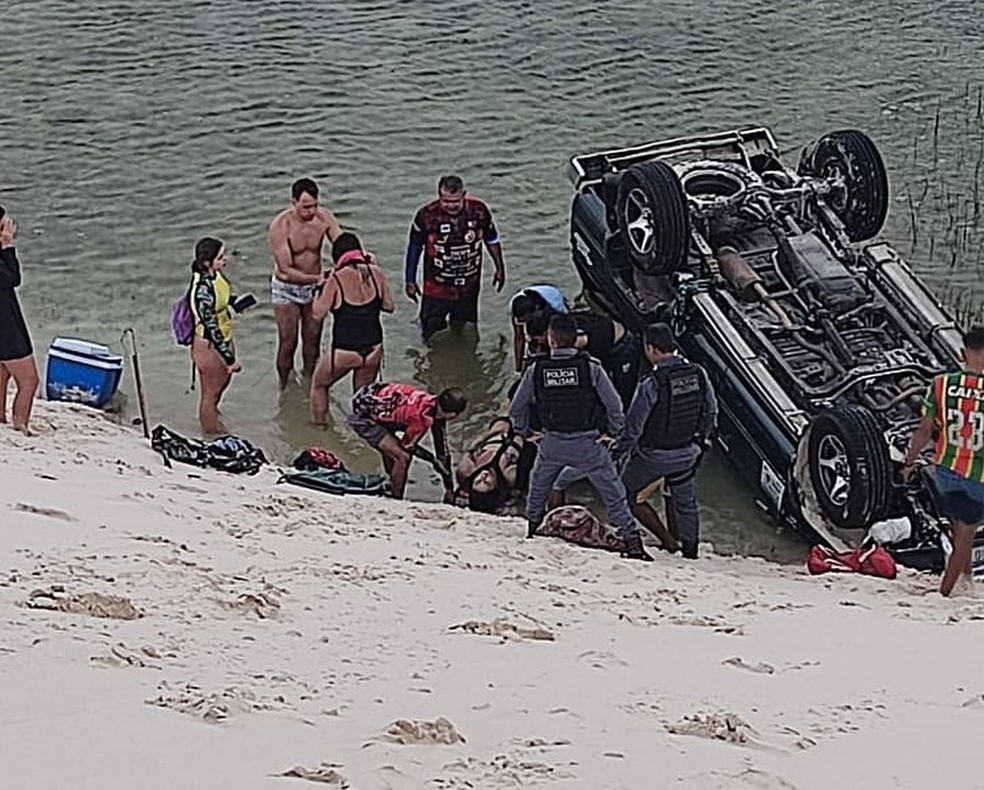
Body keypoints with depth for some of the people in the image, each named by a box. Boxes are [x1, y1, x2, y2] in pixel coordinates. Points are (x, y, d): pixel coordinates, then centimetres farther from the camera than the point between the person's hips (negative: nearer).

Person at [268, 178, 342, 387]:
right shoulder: (280, 226, -27)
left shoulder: (324, 218, -15)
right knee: (288, 343, 1)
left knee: (313, 340, 13)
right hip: (286, 289, -4)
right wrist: (317, 278, -41)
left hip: (313, 287, 4)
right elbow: (286, 269, -29)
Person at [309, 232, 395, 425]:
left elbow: (317, 314, -9)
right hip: (373, 349, 4)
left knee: (319, 385, 23)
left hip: (344, 352, -4)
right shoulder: (376, 273, -4)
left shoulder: (336, 280, -16)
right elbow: (389, 305, 6)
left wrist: (322, 287, 2)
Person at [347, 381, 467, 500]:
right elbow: (406, 445, -14)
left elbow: (442, 450, 4)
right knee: (402, 457, -13)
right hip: (361, 415, -9)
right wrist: (434, 460, -3)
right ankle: (396, 500, 0)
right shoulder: (424, 416, -30)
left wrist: (449, 488, 9)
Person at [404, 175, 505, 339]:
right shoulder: (427, 215, -19)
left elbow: (491, 240, 6)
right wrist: (410, 281, 1)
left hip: (468, 287, 2)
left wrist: (499, 269, 13)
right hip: (437, 287, -2)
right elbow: (414, 247, -4)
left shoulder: (478, 210, -12)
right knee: (432, 331, 5)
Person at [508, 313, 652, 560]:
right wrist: (613, 433, 4)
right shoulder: (590, 367, -11)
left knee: (538, 488, 28)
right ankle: (632, 544, 1)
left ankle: (532, 532, 40)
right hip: (588, 443, -2)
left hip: (552, 444, 2)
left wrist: (524, 433, 19)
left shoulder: (536, 369, -5)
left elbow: (516, 408, 3)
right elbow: (614, 405, -10)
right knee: (613, 494, 5)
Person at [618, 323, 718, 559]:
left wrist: (620, 452, -6)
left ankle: (667, 539, 9)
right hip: (686, 455, 5)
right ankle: (690, 551, 30)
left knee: (627, 493, 14)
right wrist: (701, 441, 20)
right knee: (685, 501, 23)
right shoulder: (698, 374, -7)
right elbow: (711, 411, 6)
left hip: (652, 455, -5)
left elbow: (633, 425, -21)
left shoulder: (651, 384, -25)